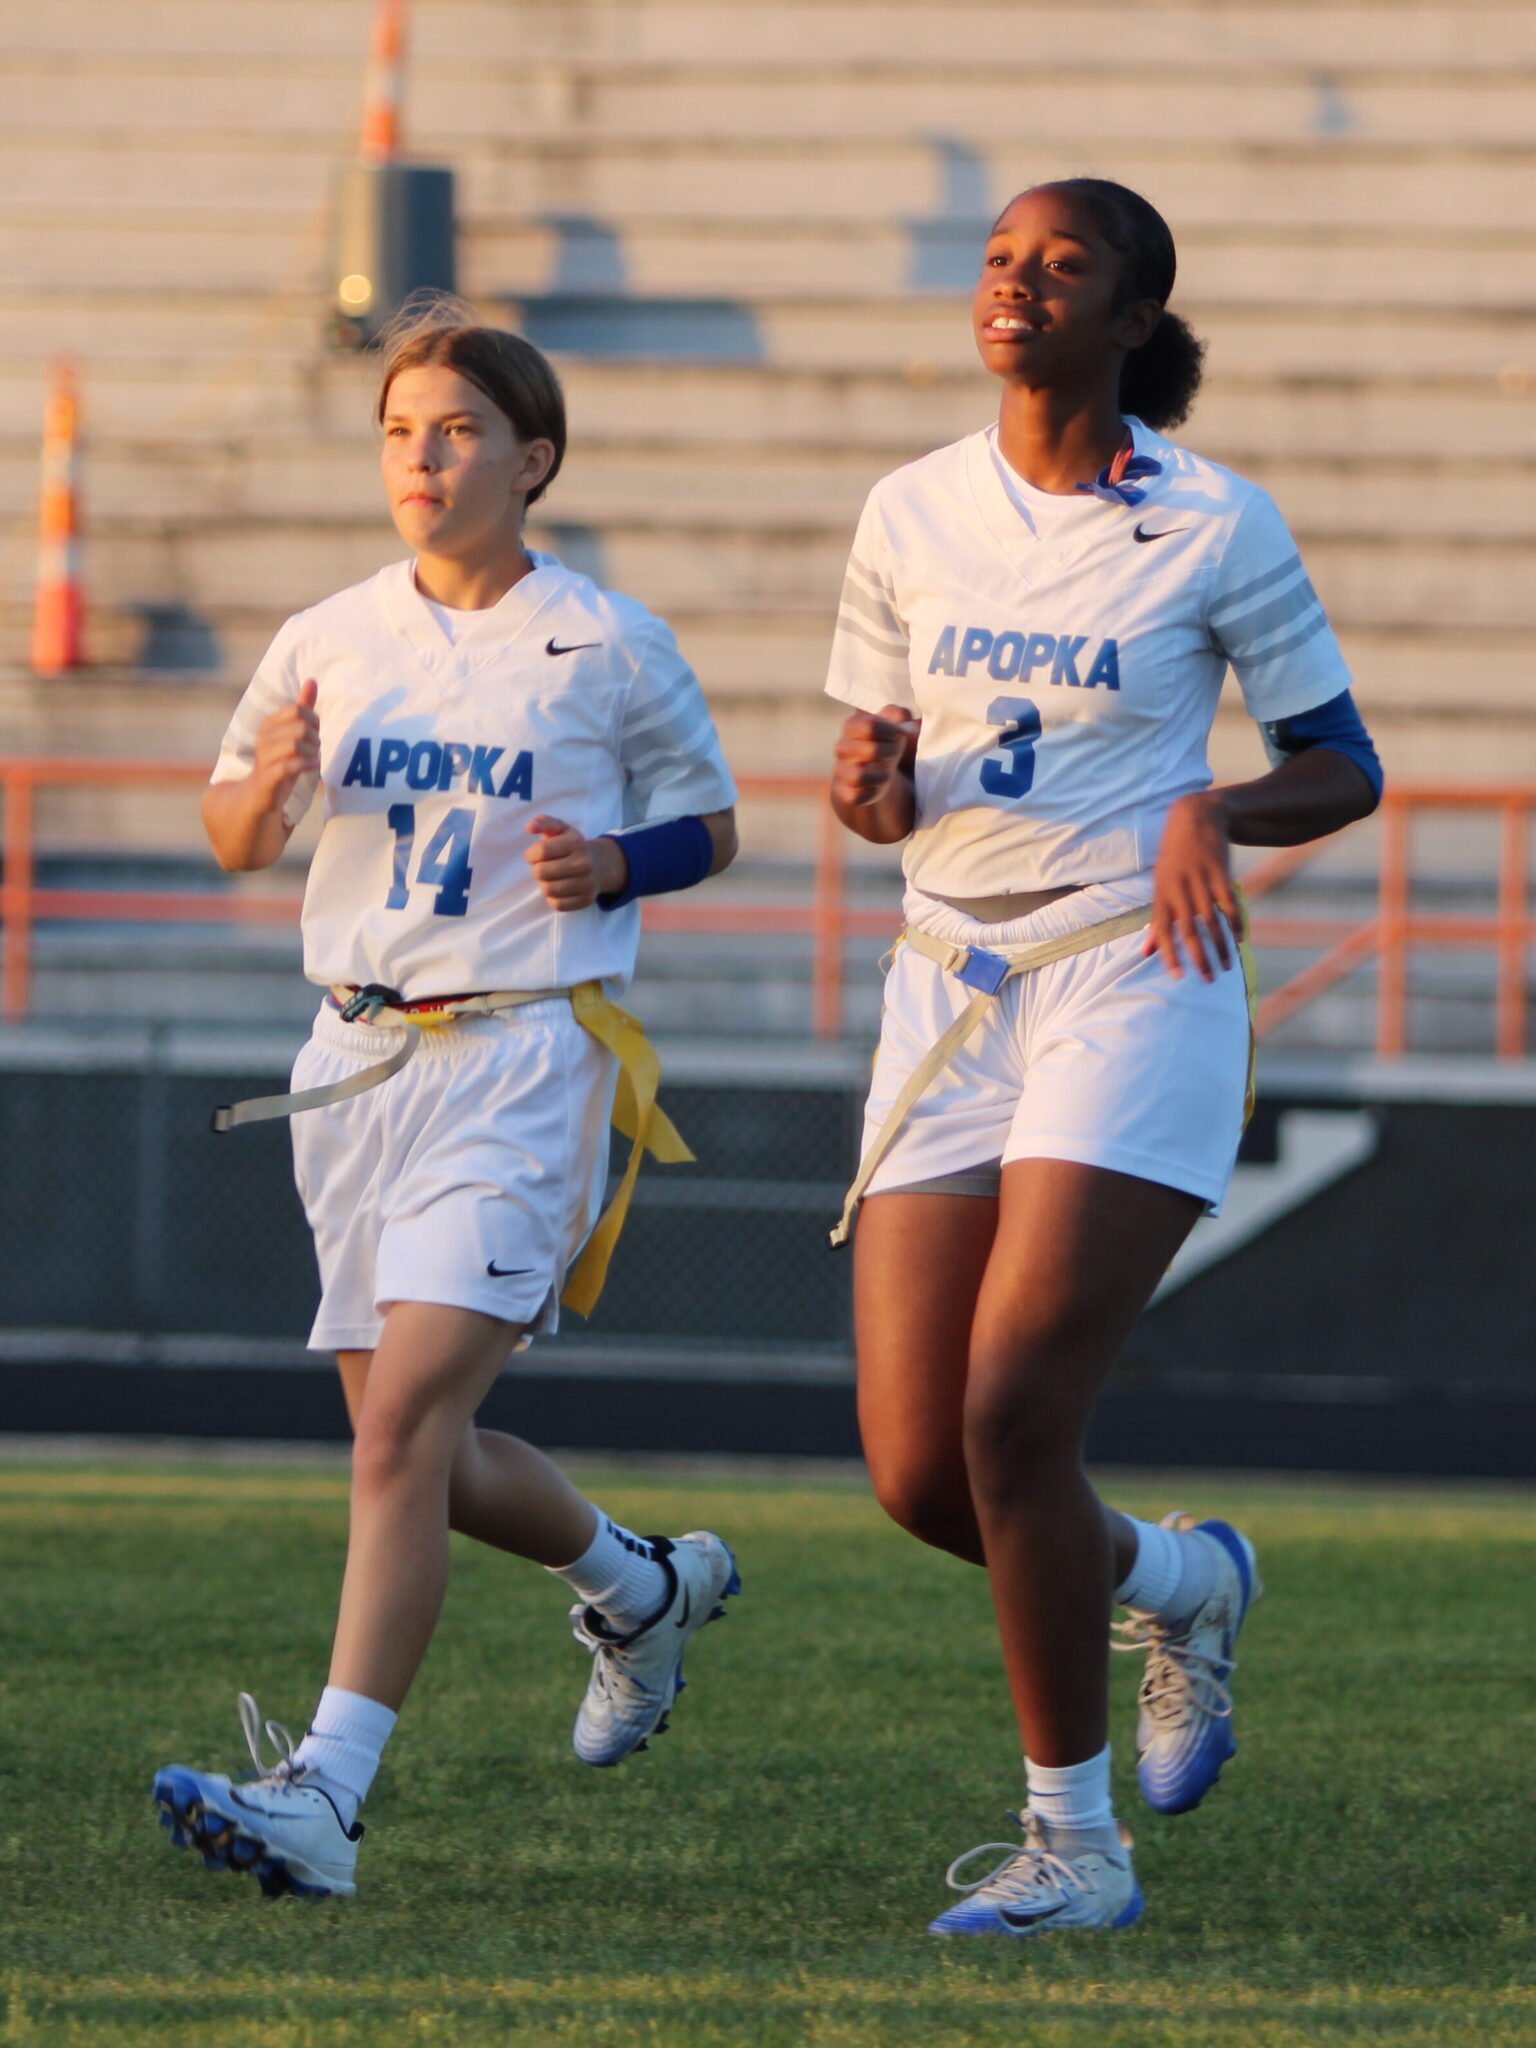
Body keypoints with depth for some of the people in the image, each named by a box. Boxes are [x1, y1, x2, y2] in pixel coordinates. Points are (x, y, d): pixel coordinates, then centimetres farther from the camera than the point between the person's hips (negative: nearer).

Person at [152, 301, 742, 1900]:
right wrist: (268, 787, -5)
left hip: (528, 1054, -5)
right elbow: (233, 837, 18)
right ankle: (645, 1587, 39)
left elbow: (710, 821, 10)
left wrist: (615, 865, -11)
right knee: (412, 1444, 9)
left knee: (410, 1406, -19)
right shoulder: (327, 643, 8)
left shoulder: (609, 646, -1)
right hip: (360, 1052, 5)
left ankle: (327, 1793, -25)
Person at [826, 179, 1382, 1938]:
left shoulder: (1213, 530, -2)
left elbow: (1344, 767, 5)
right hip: (949, 995, 5)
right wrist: (872, 782, -8)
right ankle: (1180, 1581, 29)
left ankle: (1075, 1844, -2)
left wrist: (1216, 816, -15)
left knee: (1011, 1415, -15)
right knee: (914, 1472, -2)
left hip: (1133, 987, -5)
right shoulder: (913, 516, 9)